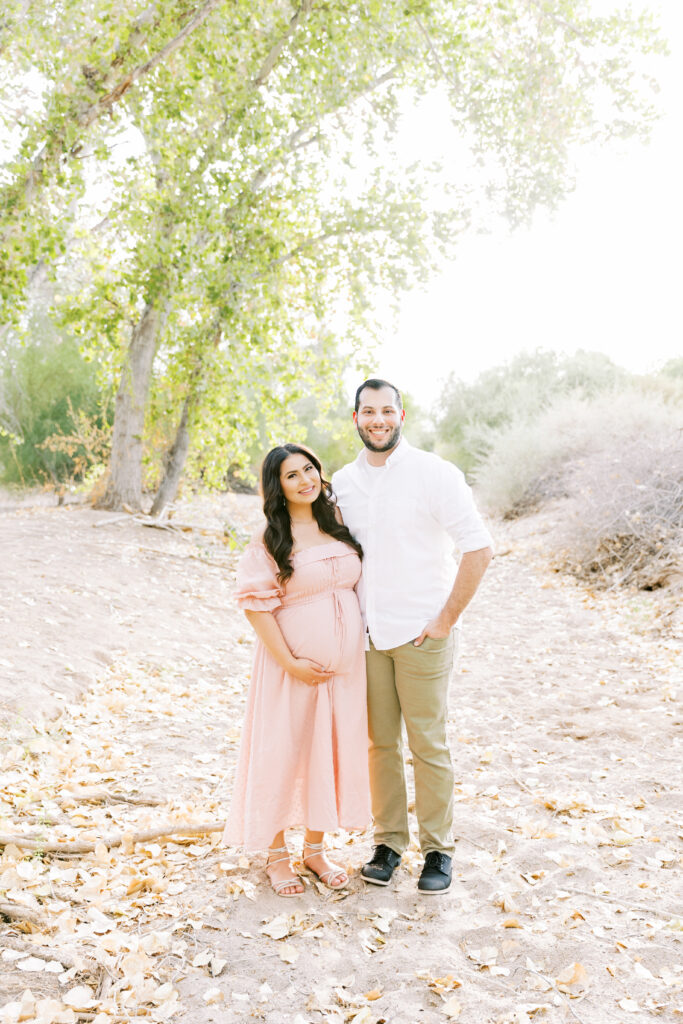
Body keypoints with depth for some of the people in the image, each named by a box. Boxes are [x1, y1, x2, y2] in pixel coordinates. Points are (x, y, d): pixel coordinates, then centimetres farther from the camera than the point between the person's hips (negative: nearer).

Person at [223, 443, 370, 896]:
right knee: (283, 753, 4)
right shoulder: (269, 538, -10)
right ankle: (277, 854, 24)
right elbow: (256, 604, -13)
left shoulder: (339, 526, 6)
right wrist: (291, 663, -16)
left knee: (332, 751, 12)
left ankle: (316, 848, 29)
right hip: (294, 664, -5)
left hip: (344, 663, 5)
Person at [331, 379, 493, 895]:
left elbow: (479, 549, -10)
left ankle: (438, 848, 20)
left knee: (429, 744, 4)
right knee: (381, 743, 11)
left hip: (421, 634, -4)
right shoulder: (343, 482, 7)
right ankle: (389, 841, 26)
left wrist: (447, 618, -11)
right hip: (366, 635, 4)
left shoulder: (434, 474, -8)